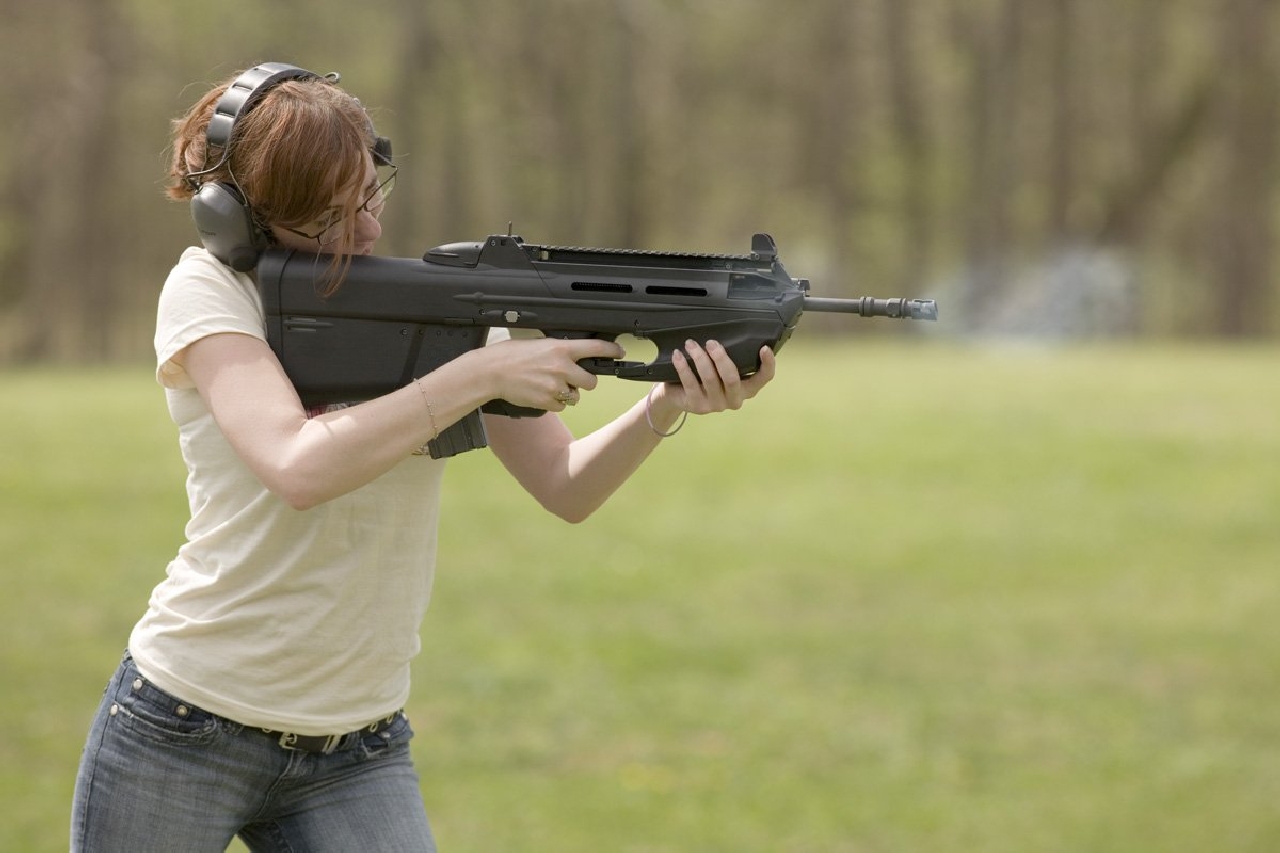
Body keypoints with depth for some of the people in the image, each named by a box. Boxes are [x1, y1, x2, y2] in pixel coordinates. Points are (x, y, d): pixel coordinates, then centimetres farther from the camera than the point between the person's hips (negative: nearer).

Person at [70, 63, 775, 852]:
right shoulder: (210, 290, -10)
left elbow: (566, 488, -4)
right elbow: (298, 469, -26)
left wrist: (669, 406, -22)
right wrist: (479, 376, -27)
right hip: (182, 728, -3)